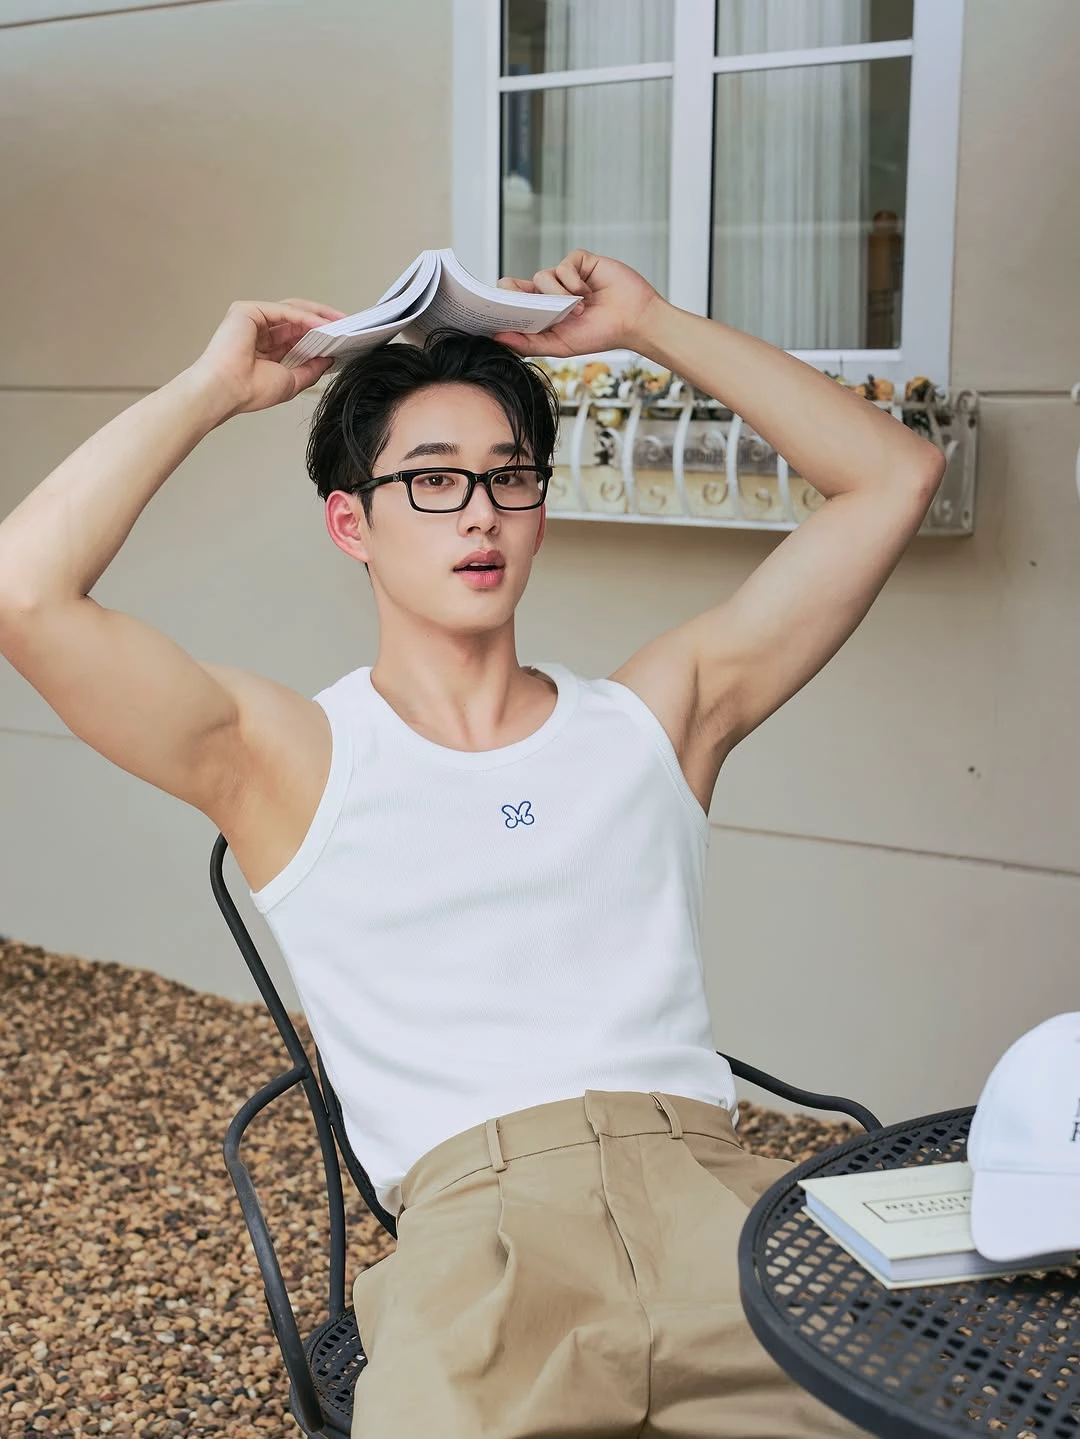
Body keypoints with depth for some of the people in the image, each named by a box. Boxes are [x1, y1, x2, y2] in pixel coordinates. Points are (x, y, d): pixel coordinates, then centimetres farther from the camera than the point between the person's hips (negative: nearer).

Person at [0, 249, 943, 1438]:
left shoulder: (652, 717, 18)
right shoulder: (287, 757, 11)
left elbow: (893, 479, 20)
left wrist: (648, 326, 20)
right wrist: (212, 389, 9)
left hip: (709, 1181, 3)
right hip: (475, 1215, -2)